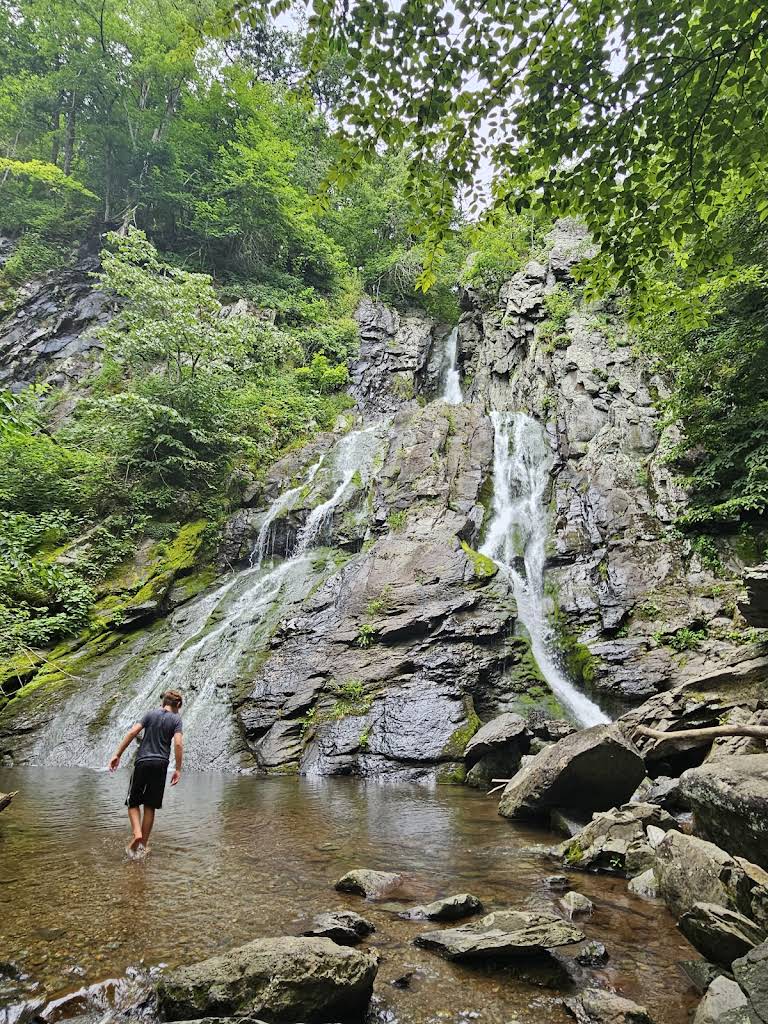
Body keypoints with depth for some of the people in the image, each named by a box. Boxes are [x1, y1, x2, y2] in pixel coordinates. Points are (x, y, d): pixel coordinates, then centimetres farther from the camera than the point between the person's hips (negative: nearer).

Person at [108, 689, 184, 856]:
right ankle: (143, 845, 11)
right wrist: (178, 769, -6)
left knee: (133, 802, 10)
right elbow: (178, 744, -10)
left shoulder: (151, 714, 7)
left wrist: (117, 755, 0)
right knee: (150, 806, 10)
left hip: (142, 762, 0)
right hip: (160, 764, 0)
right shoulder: (176, 719, 2)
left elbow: (132, 732, -3)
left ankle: (137, 834, -12)